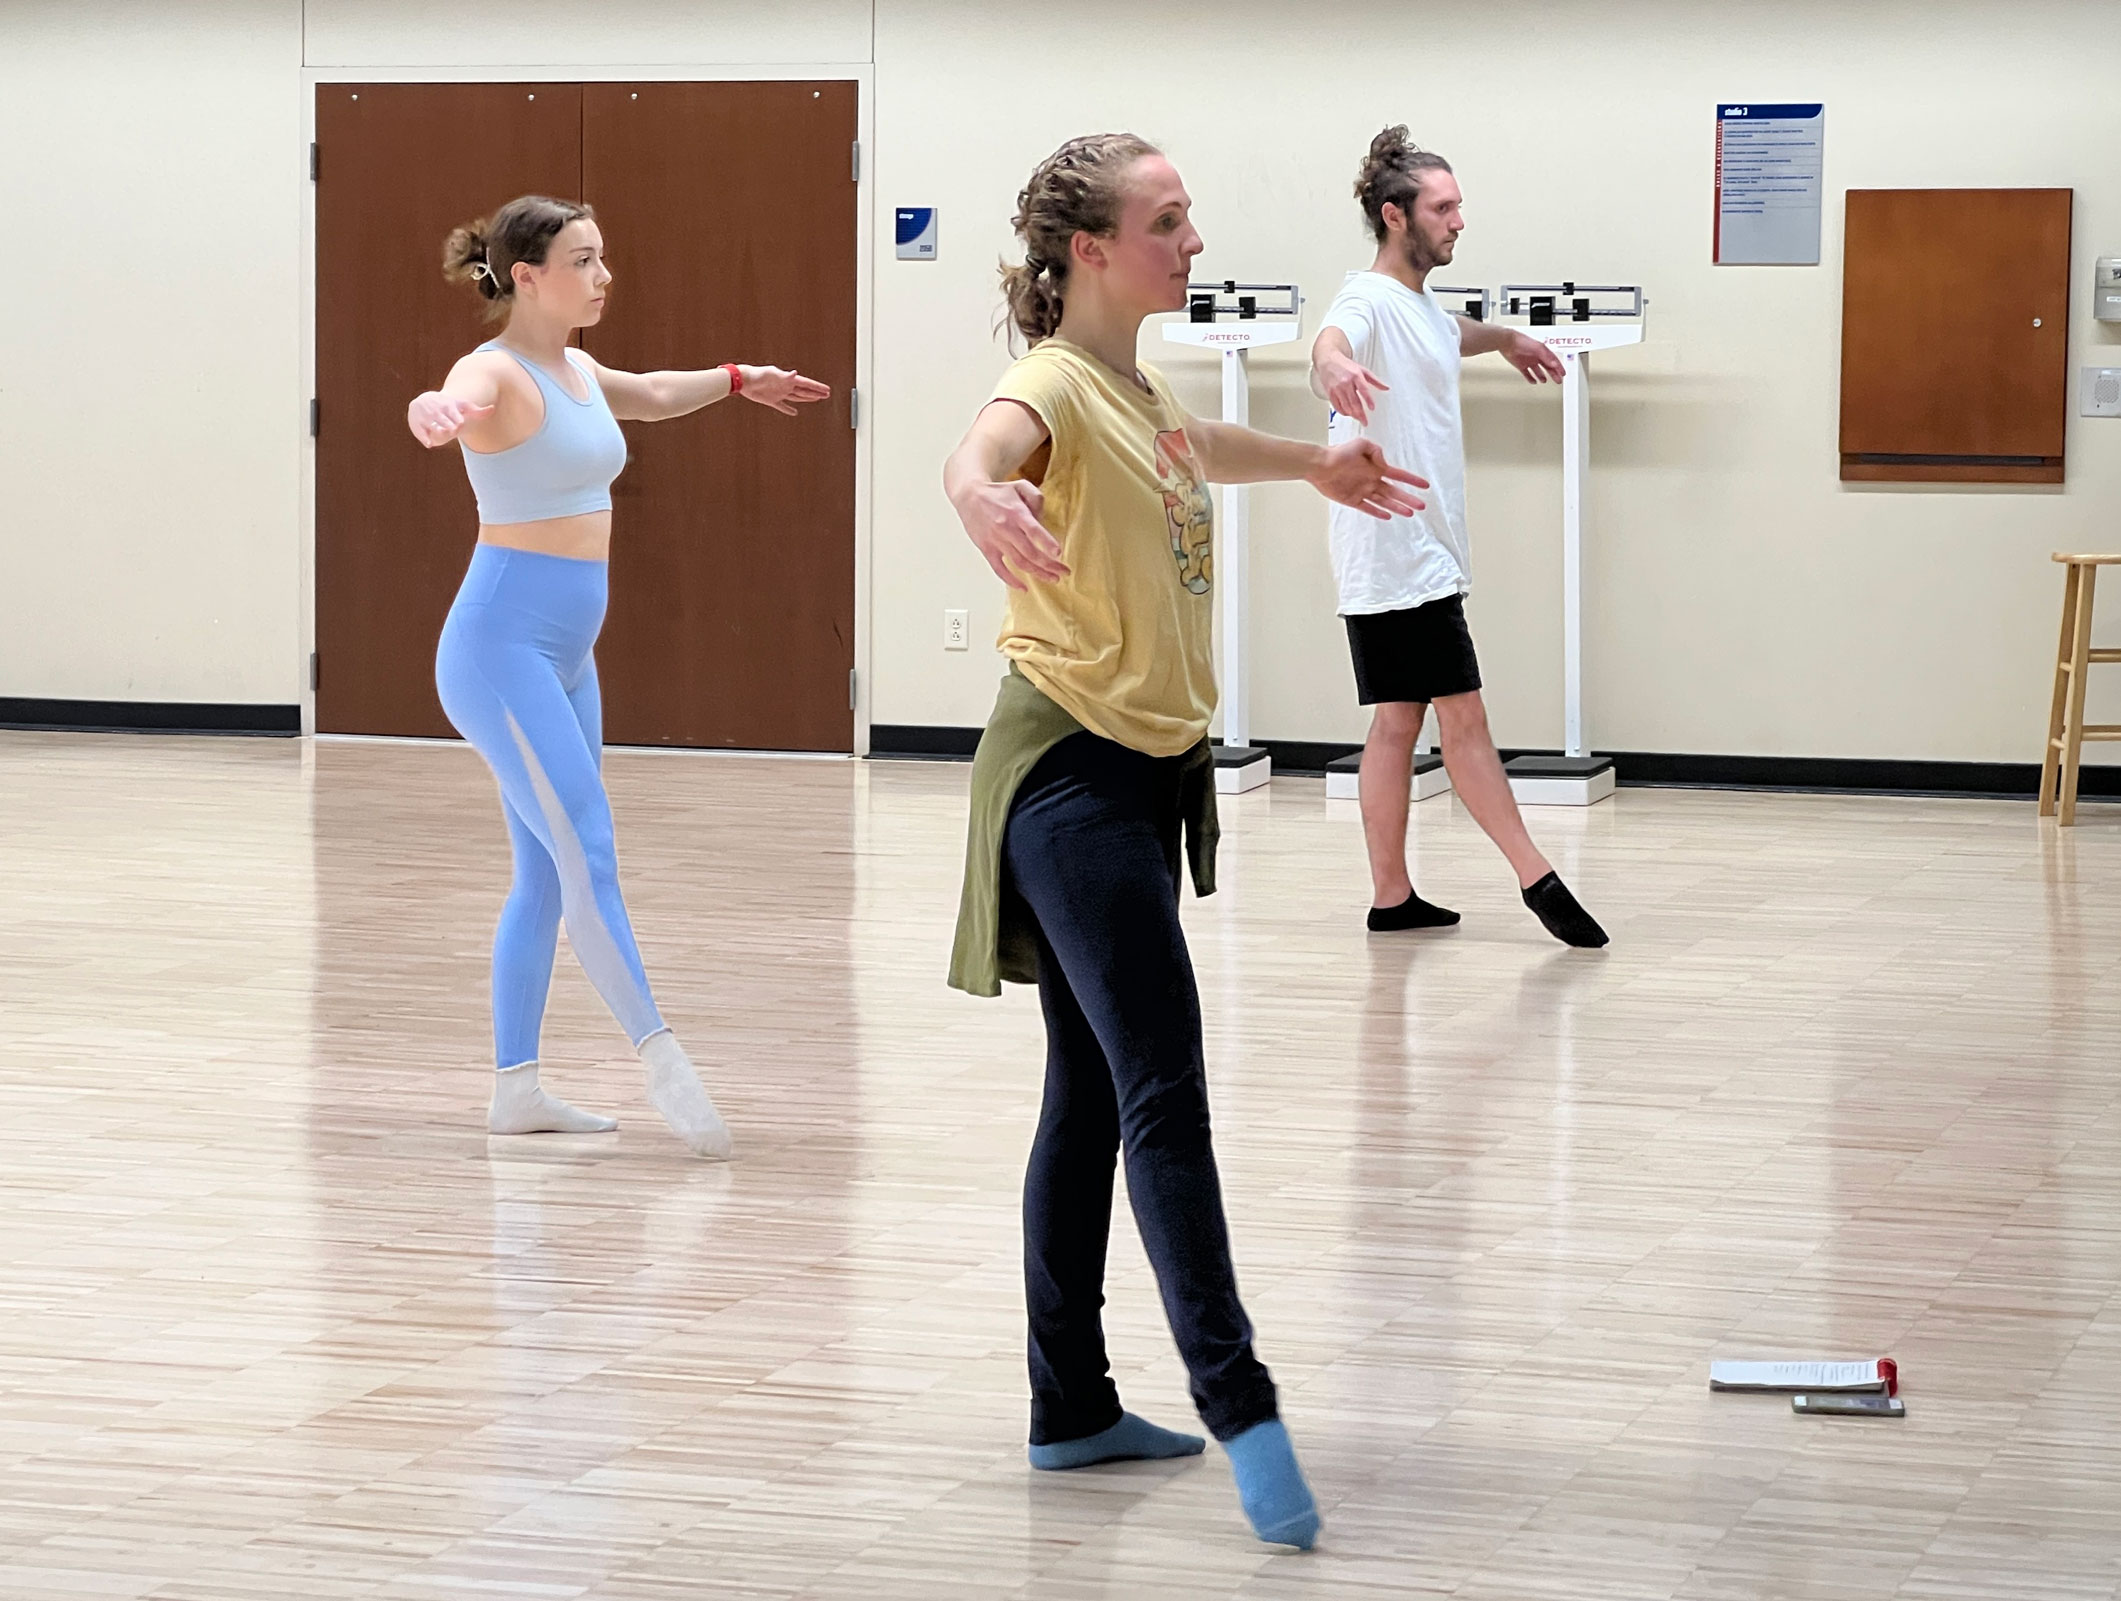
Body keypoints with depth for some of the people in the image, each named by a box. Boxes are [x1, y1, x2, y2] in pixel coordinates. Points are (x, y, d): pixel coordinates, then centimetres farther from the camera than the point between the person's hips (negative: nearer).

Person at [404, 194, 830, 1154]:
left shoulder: (578, 373, 12)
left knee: (547, 875, 9)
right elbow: (455, 404, -40)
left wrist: (737, 380, 50)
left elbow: (650, 396, 36)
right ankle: (662, 1060, -14)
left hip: (565, 656, 9)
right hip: (502, 646, -9)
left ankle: (515, 1087, 13)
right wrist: (437, 416, -63)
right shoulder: (495, 372, -14)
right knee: (588, 857, -14)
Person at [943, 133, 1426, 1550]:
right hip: (1073, 770, -10)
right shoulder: (1056, 385, -16)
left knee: (1096, 1095, 13)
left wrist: (1318, 462, 53)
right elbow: (983, 450, -41)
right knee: (1165, 1092, -15)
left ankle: (1073, 1408, 20)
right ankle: (1239, 1407, -17)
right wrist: (980, 494, -64)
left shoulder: (1142, 389, 12)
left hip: (1152, 770, 10)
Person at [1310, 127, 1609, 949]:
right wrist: (1333, 363, -64)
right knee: (1462, 716, -6)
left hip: (1423, 553, 10)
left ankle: (1391, 895, 12)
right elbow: (1332, 337, -40)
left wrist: (1510, 339, 60)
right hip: (1397, 552, -10)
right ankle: (1538, 879, -3)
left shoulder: (1424, 308, 16)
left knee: (1398, 720, 9)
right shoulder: (1370, 300, -15)